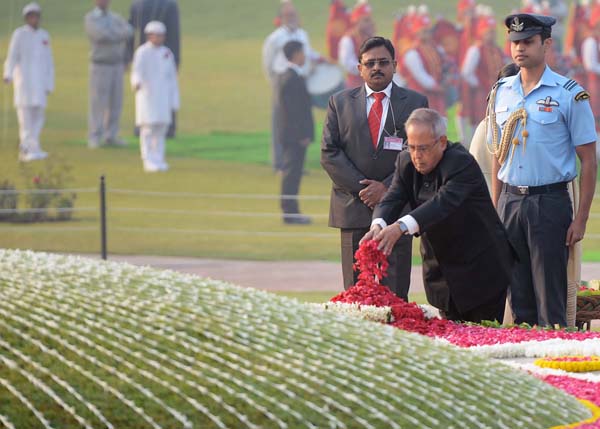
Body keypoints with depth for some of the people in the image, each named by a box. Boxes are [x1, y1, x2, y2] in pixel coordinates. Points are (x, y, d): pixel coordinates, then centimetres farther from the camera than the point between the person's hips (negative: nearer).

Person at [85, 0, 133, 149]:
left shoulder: (116, 18, 9)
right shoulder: (90, 18, -9)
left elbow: (129, 32, -8)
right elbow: (100, 35, -25)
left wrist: (111, 37, -19)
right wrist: (119, 36, -13)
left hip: (116, 66, 5)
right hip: (100, 67, -5)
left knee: (115, 102, 5)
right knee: (97, 103, -7)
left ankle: (110, 136, 14)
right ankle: (94, 139, -3)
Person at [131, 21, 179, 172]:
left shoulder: (167, 53, 11)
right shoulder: (142, 53, -6)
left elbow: (172, 77, 15)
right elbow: (137, 70, -21)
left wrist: (174, 101, 12)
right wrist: (136, 83, -44)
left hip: (163, 96, 5)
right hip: (147, 95, -5)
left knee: (161, 129, 6)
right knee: (148, 128, -7)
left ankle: (159, 160, 12)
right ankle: (149, 161, -6)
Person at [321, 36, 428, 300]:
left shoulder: (415, 103, 8)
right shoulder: (340, 102, 11)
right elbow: (329, 153, 5)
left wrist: (387, 188, -9)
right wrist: (360, 188, -7)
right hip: (354, 207, 1)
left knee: (395, 292, -4)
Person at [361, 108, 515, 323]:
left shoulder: (462, 164, -23)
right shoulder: (406, 163, -1)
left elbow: (444, 202, -39)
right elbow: (391, 200, -14)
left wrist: (401, 227, -54)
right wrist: (378, 226, -39)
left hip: (479, 271, -6)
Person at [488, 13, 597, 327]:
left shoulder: (569, 95, -5)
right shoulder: (501, 94, 11)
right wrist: (495, 211, 11)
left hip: (549, 201, -5)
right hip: (510, 201, 5)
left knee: (550, 299, -6)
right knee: (518, 298, 8)